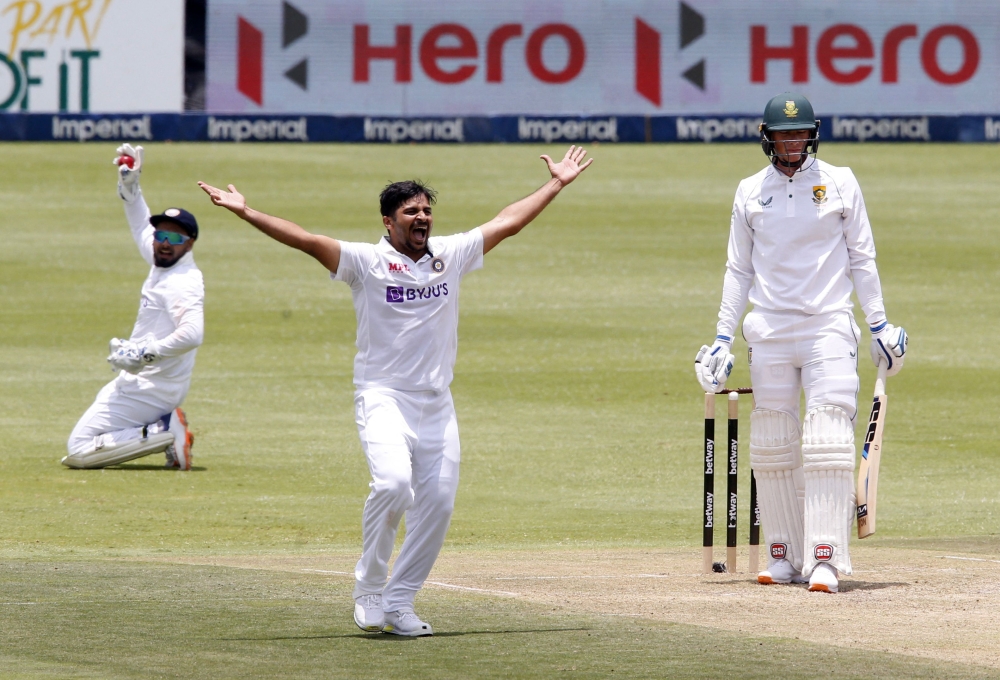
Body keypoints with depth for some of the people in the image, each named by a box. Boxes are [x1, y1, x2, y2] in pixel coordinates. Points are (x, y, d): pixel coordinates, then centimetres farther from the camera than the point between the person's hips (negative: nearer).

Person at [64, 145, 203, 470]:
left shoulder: (182, 284, -22)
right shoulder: (162, 264, 7)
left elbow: (192, 334, -38)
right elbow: (143, 227, 27)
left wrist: (144, 355, -32)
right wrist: (130, 185, 17)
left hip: (150, 390, -10)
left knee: (79, 450, -11)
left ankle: (165, 433, -12)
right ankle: (163, 428, 13)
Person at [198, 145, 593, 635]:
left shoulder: (451, 254, 8)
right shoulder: (366, 262, -5)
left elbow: (508, 222, 16)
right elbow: (308, 241, -14)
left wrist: (557, 184, 20)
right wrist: (246, 213, -23)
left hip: (437, 403, 5)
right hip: (383, 396, -5)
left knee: (438, 502, -1)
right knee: (392, 481, -26)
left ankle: (398, 603, 11)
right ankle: (368, 590, -10)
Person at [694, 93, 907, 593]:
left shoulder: (840, 183, 4)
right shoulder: (750, 192, 8)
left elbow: (861, 258, 7)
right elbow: (739, 269, 12)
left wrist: (879, 324, 2)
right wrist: (723, 337, 8)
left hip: (829, 326, -2)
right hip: (769, 331, 2)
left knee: (828, 441, -13)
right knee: (771, 447, 2)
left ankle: (825, 559, -17)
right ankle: (784, 555, 11)